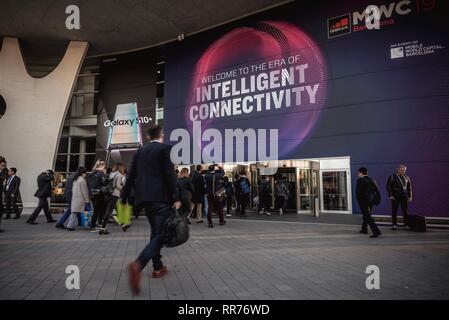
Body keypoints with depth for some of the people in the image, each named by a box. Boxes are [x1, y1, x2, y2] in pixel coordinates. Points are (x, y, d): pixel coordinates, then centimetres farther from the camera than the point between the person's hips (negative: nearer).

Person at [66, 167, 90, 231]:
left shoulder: (75, 179, 13)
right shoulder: (82, 180, -12)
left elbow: (73, 189, 18)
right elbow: (84, 191, -11)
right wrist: (87, 199, -5)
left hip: (74, 198, 8)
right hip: (80, 199, -8)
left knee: (74, 212, 9)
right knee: (76, 212, -3)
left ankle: (70, 225, 9)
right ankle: (71, 226, 0)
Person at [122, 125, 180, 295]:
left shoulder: (140, 150, 13)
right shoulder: (165, 148, -4)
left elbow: (131, 175, 13)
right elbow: (169, 174, -12)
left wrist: (124, 197, 20)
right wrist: (175, 198, -9)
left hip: (144, 196, 7)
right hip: (161, 196, -7)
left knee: (155, 231, 19)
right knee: (161, 233, -7)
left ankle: (158, 267, 24)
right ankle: (138, 264, -27)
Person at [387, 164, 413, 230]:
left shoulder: (407, 178, 10)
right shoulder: (392, 177, -2)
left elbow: (409, 187, 15)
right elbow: (388, 186, -3)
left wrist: (409, 196, 9)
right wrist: (390, 195, -9)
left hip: (404, 197, 3)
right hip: (395, 197, -3)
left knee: (405, 211, 2)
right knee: (394, 211, 2)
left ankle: (406, 225, 10)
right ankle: (394, 225, 10)